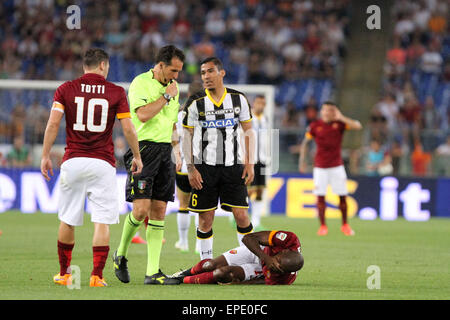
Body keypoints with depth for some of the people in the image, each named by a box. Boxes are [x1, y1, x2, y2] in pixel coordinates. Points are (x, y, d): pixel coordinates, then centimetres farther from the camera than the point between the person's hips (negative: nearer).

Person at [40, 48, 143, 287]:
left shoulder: (66, 89, 4)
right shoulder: (116, 92, 2)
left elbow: (53, 124, -3)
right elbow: (128, 128, -1)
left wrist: (45, 156, 2)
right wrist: (137, 156, 12)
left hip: (72, 161, 2)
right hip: (102, 164, -2)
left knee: (68, 220, 12)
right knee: (102, 221, -1)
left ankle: (64, 274, 22)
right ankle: (97, 275, -8)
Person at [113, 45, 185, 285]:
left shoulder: (173, 86, 16)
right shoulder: (141, 83, -8)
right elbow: (143, 114, -21)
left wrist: (177, 151, 21)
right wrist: (166, 96, -12)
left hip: (165, 151, 7)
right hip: (144, 148, -7)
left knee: (159, 211, 2)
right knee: (141, 209, -14)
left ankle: (153, 272, 2)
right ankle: (121, 254, 12)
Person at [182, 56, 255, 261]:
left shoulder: (238, 99, 4)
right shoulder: (195, 103, -2)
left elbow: (248, 132, 10)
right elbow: (187, 136, 1)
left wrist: (249, 163, 2)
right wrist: (190, 168, -6)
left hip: (233, 166, 1)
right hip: (204, 167, -1)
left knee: (241, 216, -3)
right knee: (205, 219, 1)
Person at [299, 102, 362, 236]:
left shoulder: (339, 123, -2)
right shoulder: (315, 126, -1)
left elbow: (358, 126, -15)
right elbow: (305, 143, 8)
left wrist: (341, 118, -20)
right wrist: (302, 160, 2)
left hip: (337, 166, 0)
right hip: (320, 167, 0)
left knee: (342, 195, 0)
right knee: (320, 196, -5)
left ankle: (345, 225, 16)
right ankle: (323, 226, 5)